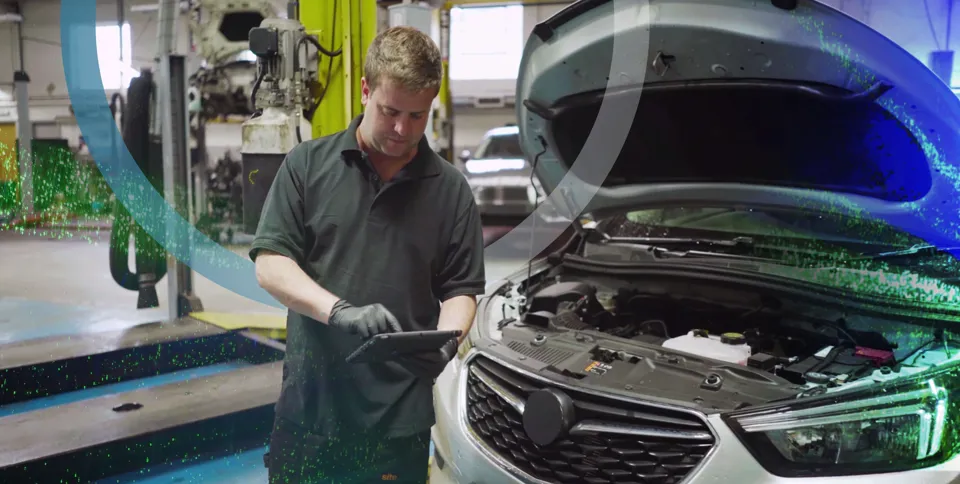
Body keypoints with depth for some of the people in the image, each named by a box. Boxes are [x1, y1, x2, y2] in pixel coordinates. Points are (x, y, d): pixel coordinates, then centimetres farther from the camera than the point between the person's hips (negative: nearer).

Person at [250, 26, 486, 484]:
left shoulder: (451, 189, 3)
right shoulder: (306, 164, 1)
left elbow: (461, 290, 5)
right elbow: (269, 264, -5)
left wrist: (446, 343, -16)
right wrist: (341, 312, -21)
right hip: (308, 403, 0)